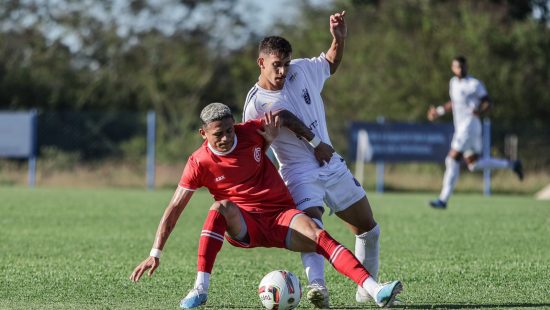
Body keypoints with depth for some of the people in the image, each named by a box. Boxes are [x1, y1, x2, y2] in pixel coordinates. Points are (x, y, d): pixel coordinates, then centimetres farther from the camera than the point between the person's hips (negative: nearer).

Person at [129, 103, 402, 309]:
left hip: (281, 216, 2)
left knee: (319, 237, -27)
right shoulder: (199, 163, -9)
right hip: (241, 226, -2)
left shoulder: (251, 132, -4)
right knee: (221, 207, -35)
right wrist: (155, 254, -12)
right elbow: (174, 209, -7)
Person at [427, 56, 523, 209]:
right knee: (473, 164, 14)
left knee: (452, 160, -13)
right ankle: (511, 164, 25)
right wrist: (439, 111, 21)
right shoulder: (454, 82, 16)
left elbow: (488, 102, -9)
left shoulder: (474, 84, -9)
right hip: (460, 127, 9)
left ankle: (443, 199, -12)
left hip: (470, 126, -9)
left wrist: (480, 111, -29)